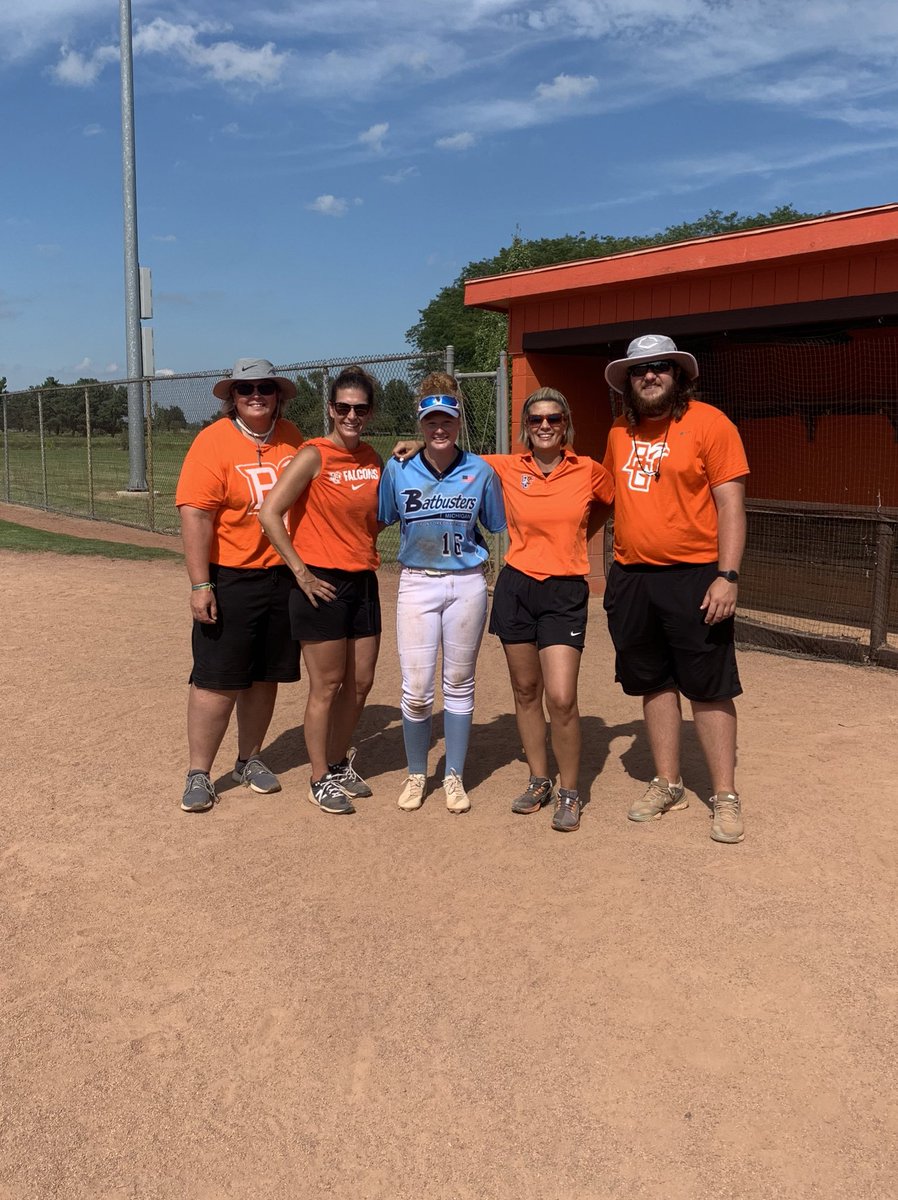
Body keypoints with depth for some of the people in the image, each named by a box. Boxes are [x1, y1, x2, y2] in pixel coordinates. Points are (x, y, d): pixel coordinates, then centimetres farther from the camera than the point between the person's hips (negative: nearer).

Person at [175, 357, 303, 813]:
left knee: (265, 675, 14)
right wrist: (200, 585, -20)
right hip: (230, 581, -5)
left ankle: (249, 759, 30)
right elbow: (194, 515, -16)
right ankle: (198, 774, 12)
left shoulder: (291, 437, 5)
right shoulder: (214, 441, -11)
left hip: (285, 578, 5)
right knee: (218, 680, -1)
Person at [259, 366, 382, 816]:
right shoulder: (314, 455, -12)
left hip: (363, 582, 7)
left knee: (360, 682, 13)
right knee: (326, 687, 2)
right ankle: (320, 779, 17)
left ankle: (339, 762, 32)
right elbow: (270, 513, -17)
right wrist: (301, 571, -15)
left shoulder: (373, 459, 8)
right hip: (322, 584, -6)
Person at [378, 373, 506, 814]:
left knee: (459, 685, 9)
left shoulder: (480, 471, -1)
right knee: (416, 689, -2)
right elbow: (381, 520, 12)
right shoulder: (398, 470, -1)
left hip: (467, 583, 0)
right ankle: (416, 774, 19)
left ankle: (455, 777, 23)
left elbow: (497, 527, 9)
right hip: (417, 583, 0)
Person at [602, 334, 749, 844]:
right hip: (631, 578, 6)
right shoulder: (620, 434, 10)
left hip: (694, 577, -5)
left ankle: (726, 797, 13)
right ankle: (668, 784, 27)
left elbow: (731, 503, -10)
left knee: (709, 689, 2)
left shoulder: (708, 423, -7)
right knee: (655, 684, 13)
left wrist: (727, 577, -16)